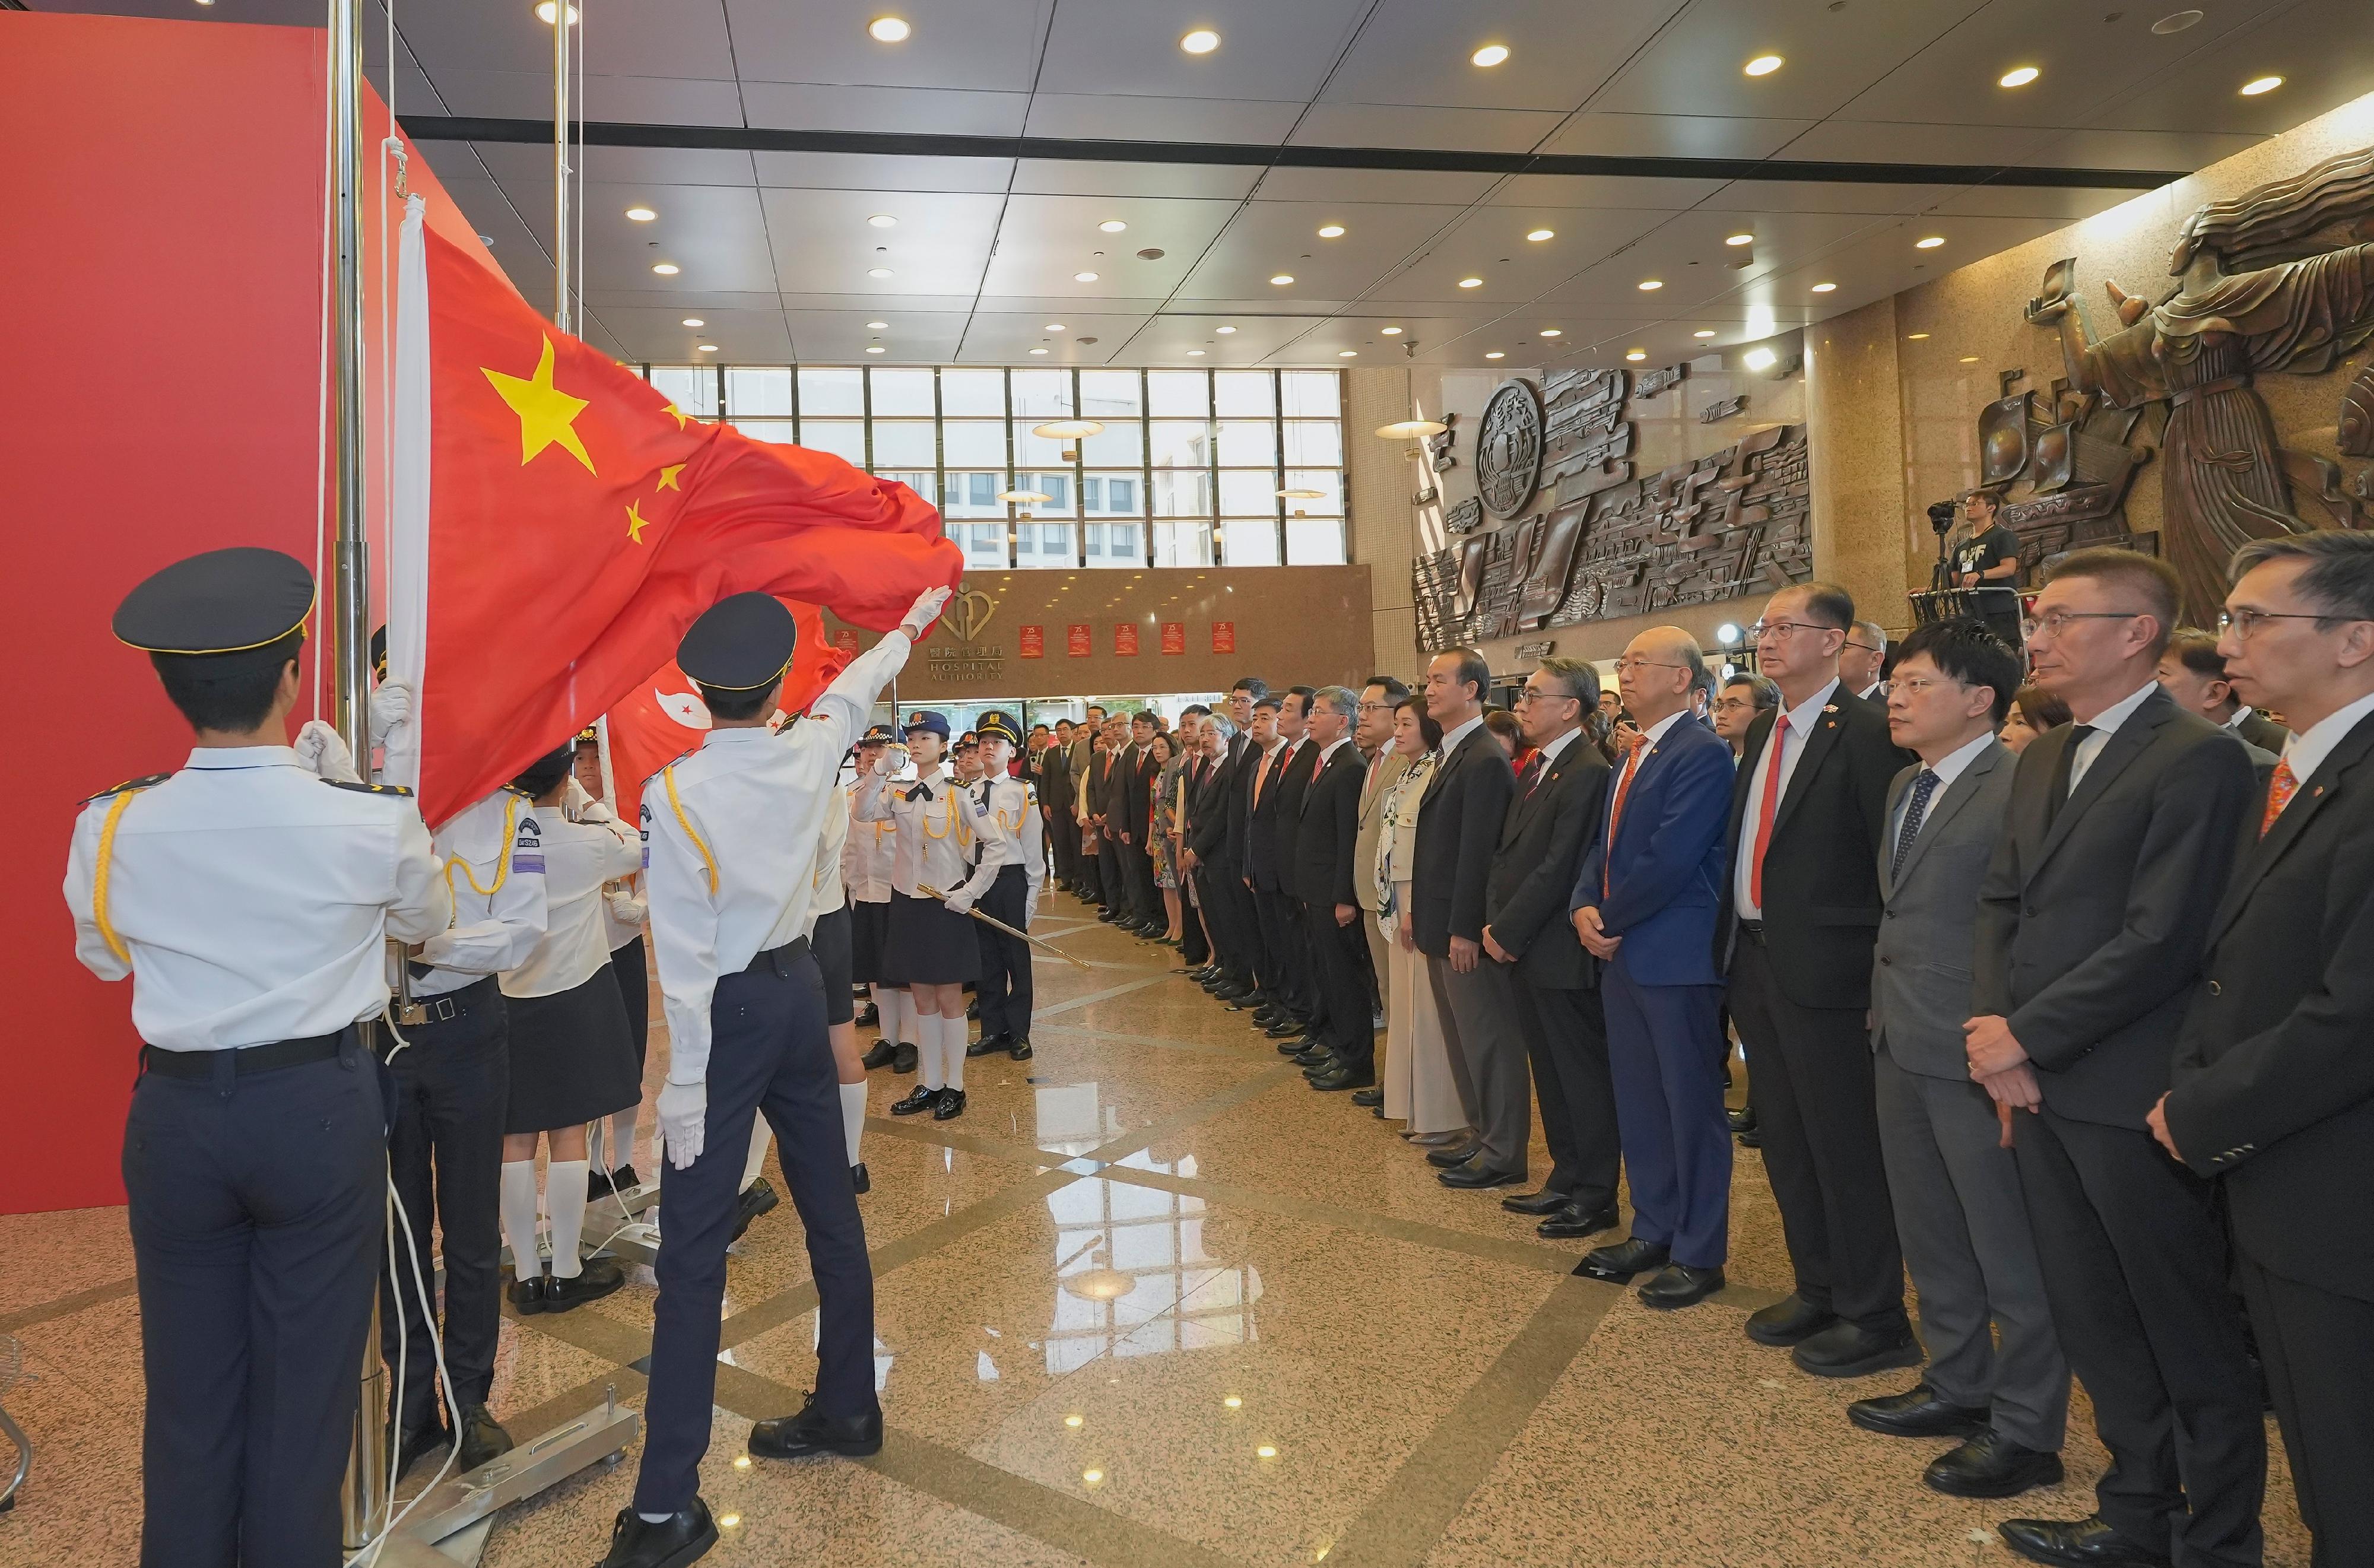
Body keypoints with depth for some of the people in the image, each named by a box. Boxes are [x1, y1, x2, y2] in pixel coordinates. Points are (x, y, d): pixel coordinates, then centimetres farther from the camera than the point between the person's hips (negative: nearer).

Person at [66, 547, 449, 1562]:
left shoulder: (113, 827, -8)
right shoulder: (372, 819, -15)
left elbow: (101, 955, 13)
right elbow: (427, 920, 7)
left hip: (176, 1111, 2)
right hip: (322, 1108, -2)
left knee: (189, 1384, 17)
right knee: (307, 1384, 11)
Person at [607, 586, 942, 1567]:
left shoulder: (675, 793, -18)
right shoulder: (809, 754, -4)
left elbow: (686, 955, -18)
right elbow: (857, 687, 18)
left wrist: (686, 1087, -12)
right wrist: (913, 623, 38)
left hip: (731, 1009, -6)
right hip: (799, 989, 6)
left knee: (694, 1251, -3)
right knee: (831, 1208, 17)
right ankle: (847, 1407, 32)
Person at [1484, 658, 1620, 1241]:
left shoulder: (1588, 772, -15)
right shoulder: (1533, 770, 14)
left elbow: (1558, 867, -19)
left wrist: (1508, 931, -14)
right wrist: (1495, 924, 5)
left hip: (1559, 951, -9)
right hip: (1519, 949, 9)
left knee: (1583, 1073, 3)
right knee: (1550, 1072, 16)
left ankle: (1597, 1195, 14)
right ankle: (1566, 1180, 28)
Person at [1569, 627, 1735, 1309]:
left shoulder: (1703, 754, -14)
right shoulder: (1631, 758, 16)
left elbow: (1669, 860, -21)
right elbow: (1604, 847, 17)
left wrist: (1608, 918, -10)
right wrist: (1584, 907, -2)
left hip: (1678, 958, -9)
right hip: (1621, 952, 9)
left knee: (1692, 1106, 3)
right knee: (1637, 1103, 16)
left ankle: (1700, 1254, 15)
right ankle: (1653, 1232, 29)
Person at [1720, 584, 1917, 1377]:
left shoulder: (1866, 731, -14)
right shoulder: (1762, 732, 13)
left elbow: (1890, 858, -15)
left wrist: (1883, 964, -15)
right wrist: (1733, 942, 10)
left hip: (1824, 967, -8)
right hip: (1755, 958, 9)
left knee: (1845, 1145, 2)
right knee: (1785, 1139, 18)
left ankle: (1875, 1318, 18)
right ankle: (1818, 1288, 34)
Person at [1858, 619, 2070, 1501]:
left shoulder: (2020, 786, -15)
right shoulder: (1904, 787, 13)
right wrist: (1886, 1011, 15)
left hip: (1976, 1055, -9)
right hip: (1900, 1045, 9)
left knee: (2011, 1250, 6)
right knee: (1930, 1234, 20)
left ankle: (2025, 1432, 21)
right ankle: (1959, 1385, 37)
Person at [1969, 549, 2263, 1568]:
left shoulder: (2198, 758, -13)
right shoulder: (2042, 759, 13)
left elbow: (2160, 940, -19)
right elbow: (2002, 902, 12)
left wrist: (2025, 1035, -14)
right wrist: (1991, 1028, -2)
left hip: (2131, 1093, -8)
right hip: (2038, 1083, 8)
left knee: (2189, 1339, 7)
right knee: (2094, 1324, 18)